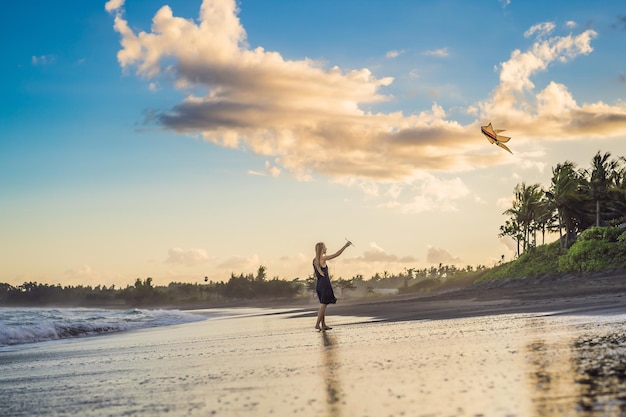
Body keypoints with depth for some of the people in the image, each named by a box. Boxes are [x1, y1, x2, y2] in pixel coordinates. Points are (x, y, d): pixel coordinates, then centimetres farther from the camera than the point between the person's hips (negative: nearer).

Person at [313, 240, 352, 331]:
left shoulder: (315, 260, 11)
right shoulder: (323, 258, -12)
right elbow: (336, 254, -12)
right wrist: (345, 246, -7)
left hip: (319, 283, 8)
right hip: (324, 283, -8)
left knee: (323, 305, 12)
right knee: (323, 305, -6)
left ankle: (323, 325, 12)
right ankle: (317, 324, -9)